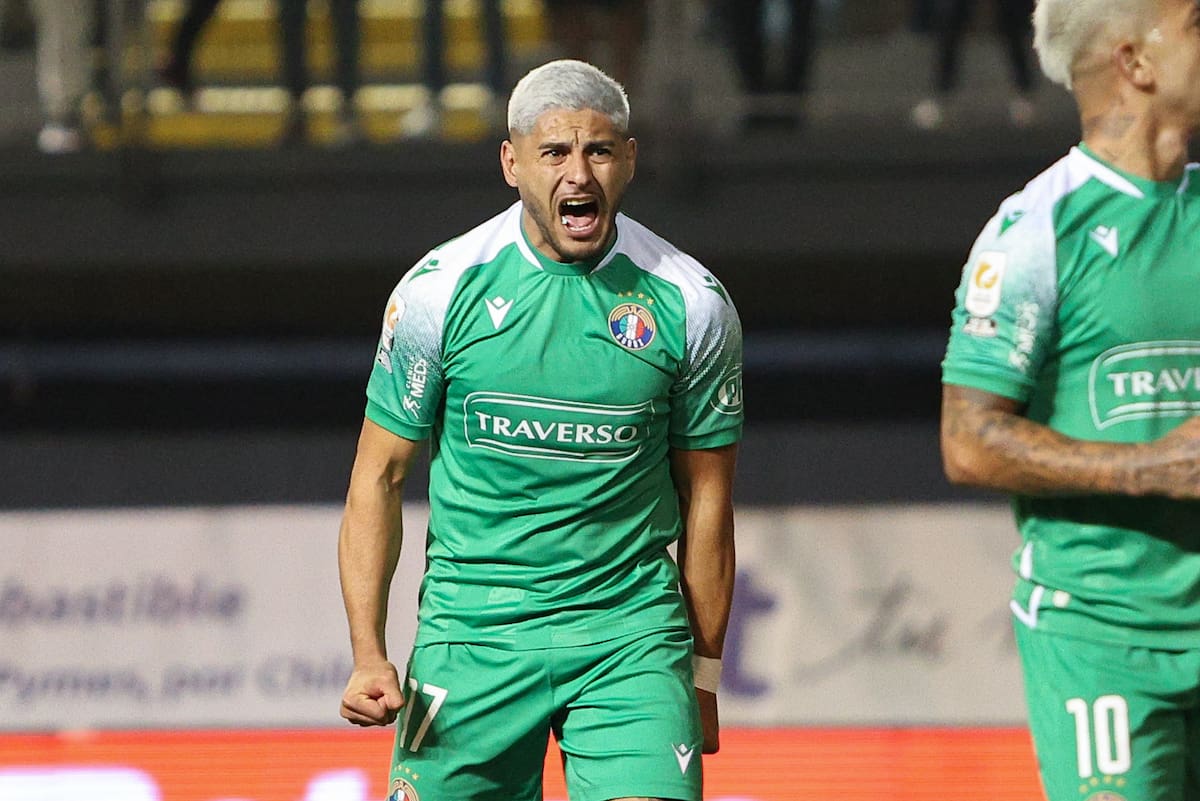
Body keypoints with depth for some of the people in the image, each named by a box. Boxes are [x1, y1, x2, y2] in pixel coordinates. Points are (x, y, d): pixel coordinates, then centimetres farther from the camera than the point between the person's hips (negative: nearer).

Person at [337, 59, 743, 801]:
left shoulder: (690, 303, -2)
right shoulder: (440, 288, -3)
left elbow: (706, 498, 8)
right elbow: (379, 476, 3)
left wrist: (705, 677, 10)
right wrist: (368, 655, -5)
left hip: (631, 635, 0)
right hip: (471, 630, 0)